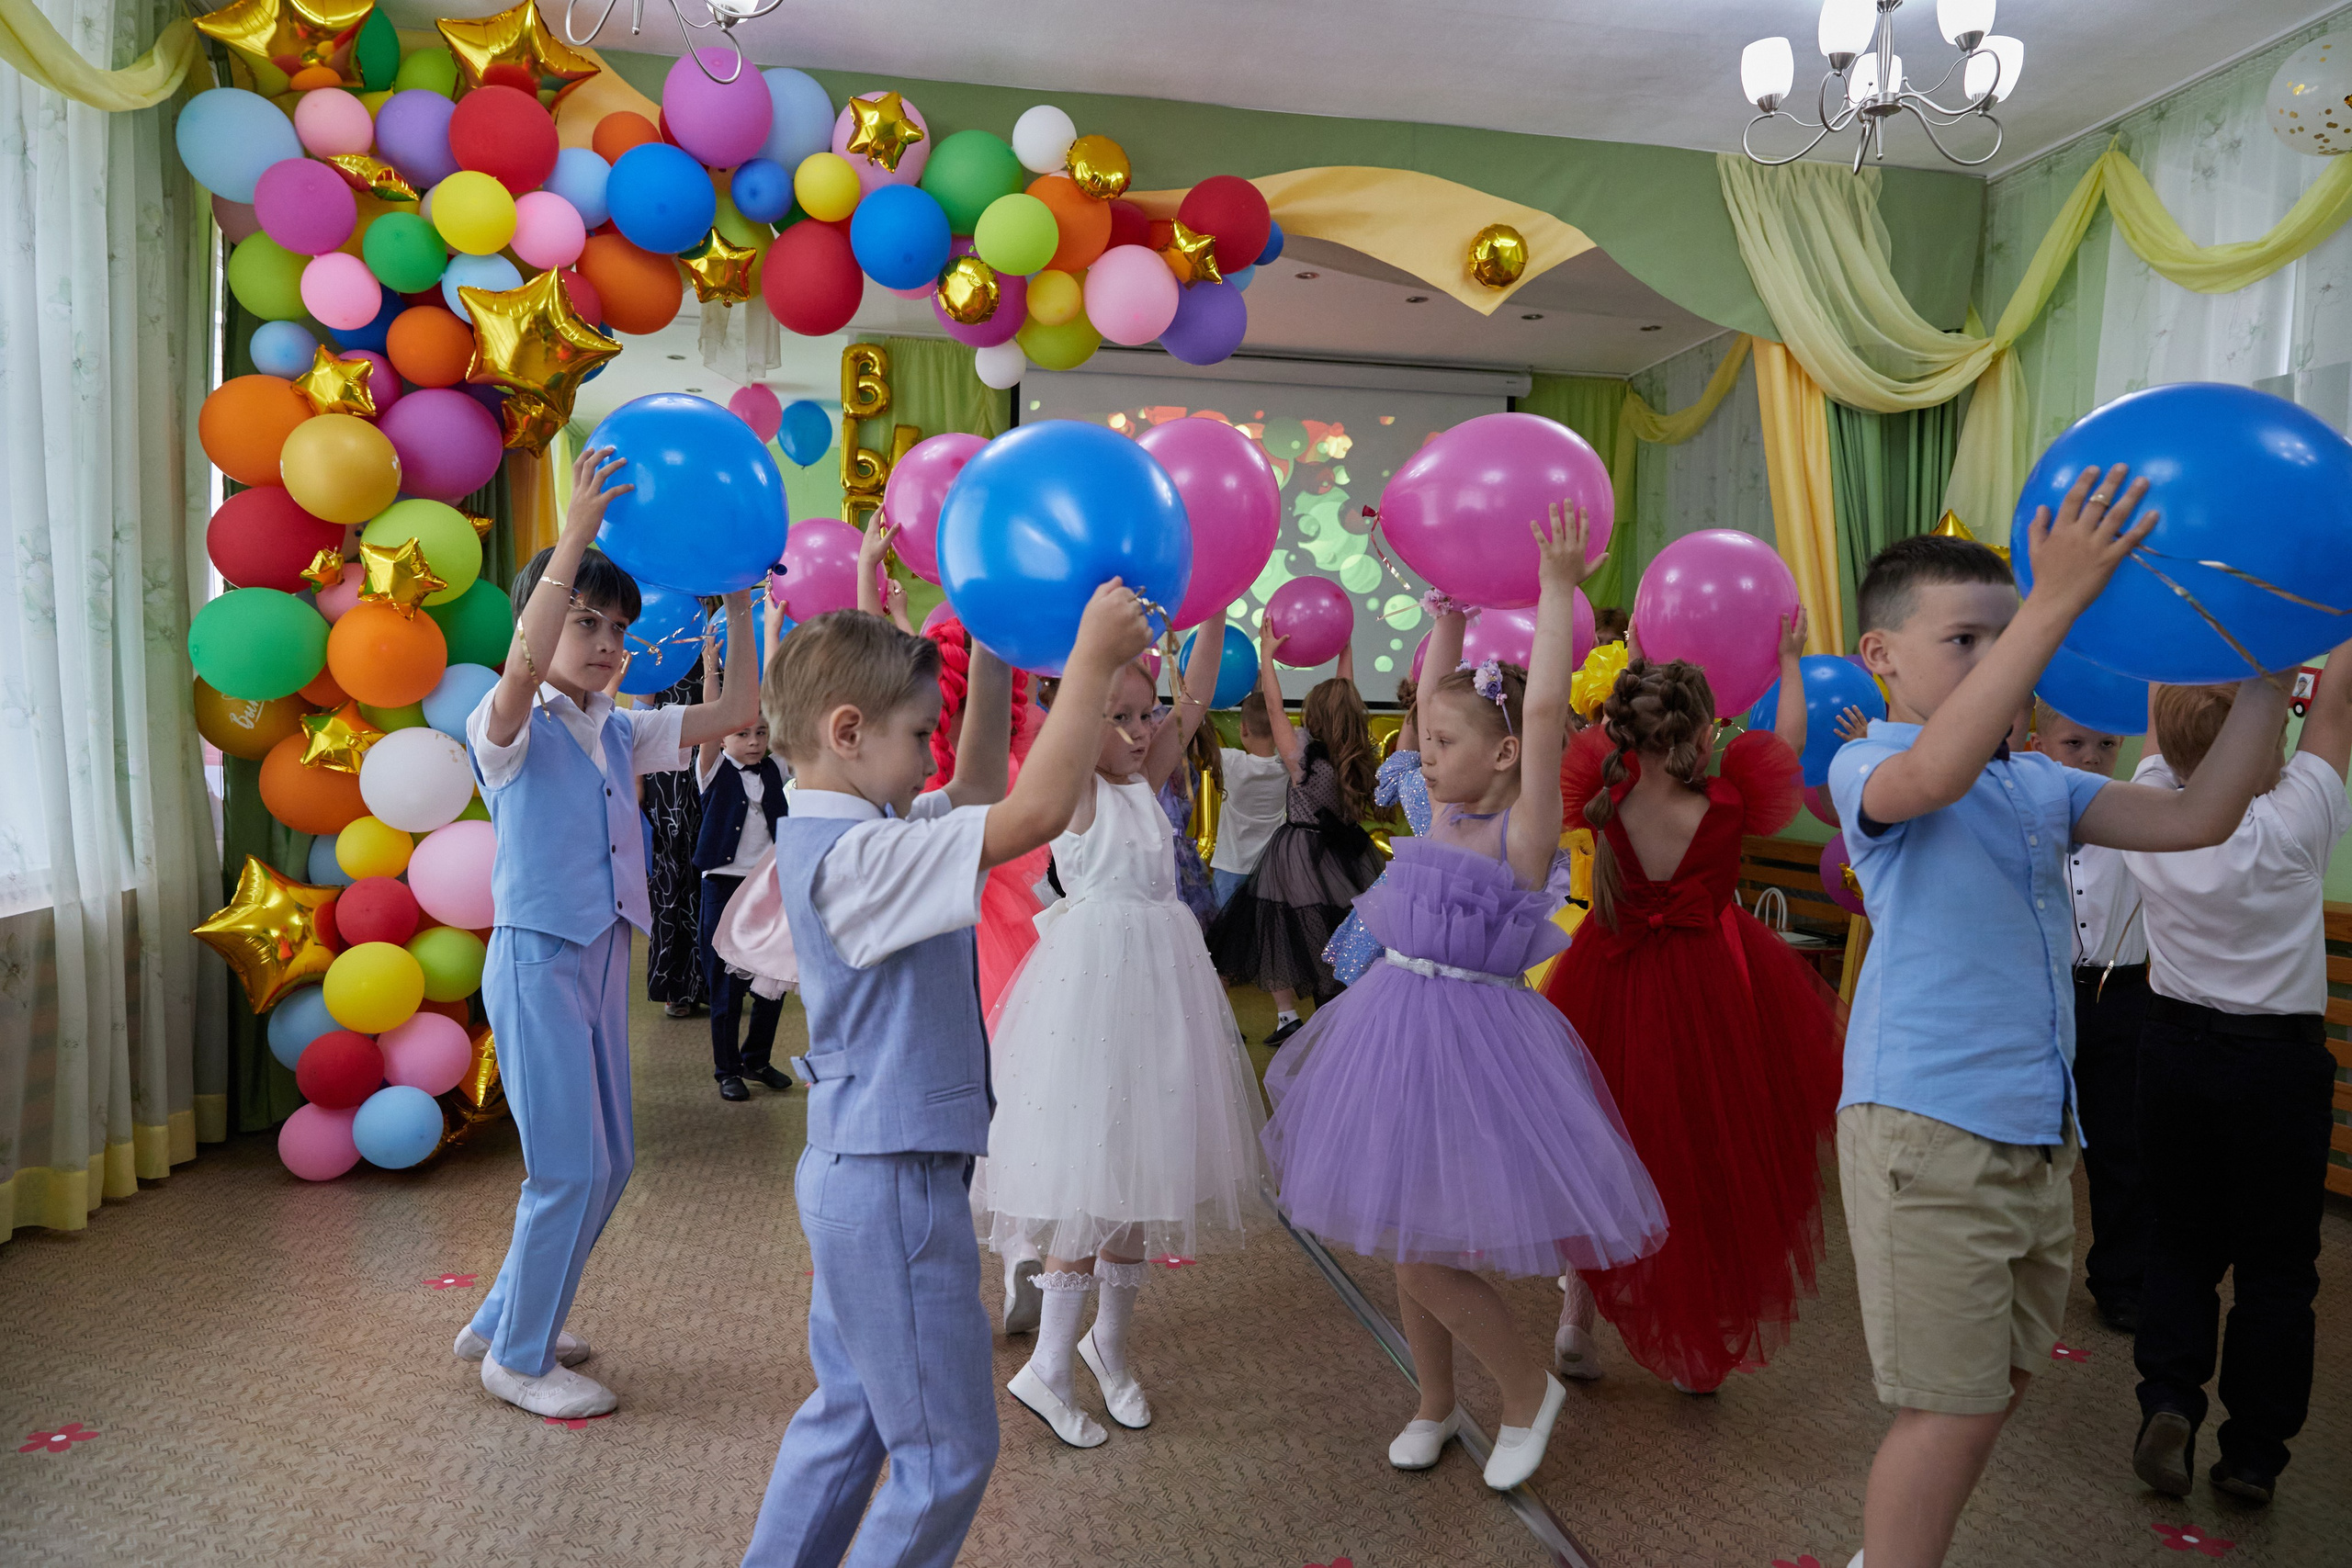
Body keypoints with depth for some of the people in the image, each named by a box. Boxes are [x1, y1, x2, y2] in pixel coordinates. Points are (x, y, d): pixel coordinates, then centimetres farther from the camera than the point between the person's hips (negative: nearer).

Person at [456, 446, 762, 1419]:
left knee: (610, 1162, 14)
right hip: (538, 957, -7)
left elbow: (737, 711, 7)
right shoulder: (512, 730, -9)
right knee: (569, 1168, -3)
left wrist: (735, 600, 0)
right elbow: (523, 670, -32)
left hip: (602, 958, 8)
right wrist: (576, 535, -36)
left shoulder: (622, 734, 10)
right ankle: (519, 1357, 17)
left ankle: (504, 1321, 33)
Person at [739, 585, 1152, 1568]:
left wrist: (993, 664, 9)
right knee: (947, 1449, 7)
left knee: (850, 1413, 25)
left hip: (855, 1175, 10)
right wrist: (1095, 657, -27)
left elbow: (979, 794, 16)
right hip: (893, 1183, -10)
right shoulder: (856, 856, -24)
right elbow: (1032, 814, -33)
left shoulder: (835, 834, 6)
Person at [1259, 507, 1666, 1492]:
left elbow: (1543, 711, -22)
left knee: (1421, 1247, -4)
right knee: (1404, 1239, 16)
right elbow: (1438, 700, 14)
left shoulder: (1524, 833, -12)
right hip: (1397, 1028, 7)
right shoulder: (1443, 814, 6)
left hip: (1468, 1039, -7)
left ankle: (1530, 1389, 21)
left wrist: (1557, 590, -21)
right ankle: (1435, 1404, 36)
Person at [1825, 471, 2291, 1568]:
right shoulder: (1866, 768, -9)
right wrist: (2057, 603, -36)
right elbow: (1935, 772, -32)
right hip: (1928, 1129, -8)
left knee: (1999, 1385, 19)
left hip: (2040, 1134, 8)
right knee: (1951, 1411, -2)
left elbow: (2197, 818, 7)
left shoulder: (2041, 784, 12)